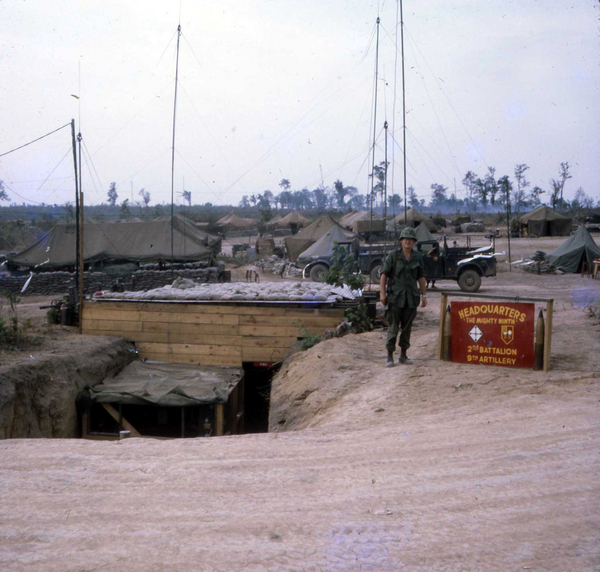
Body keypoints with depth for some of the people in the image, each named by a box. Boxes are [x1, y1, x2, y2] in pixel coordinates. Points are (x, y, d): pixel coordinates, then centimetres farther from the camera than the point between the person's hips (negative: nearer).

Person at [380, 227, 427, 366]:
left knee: (407, 327, 8)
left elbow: (421, 277, 11)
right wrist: (382, 293, -12)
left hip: (411, 297, 3)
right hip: (395, 296, -3)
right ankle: (390, 356, 3)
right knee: (393, 327, -3)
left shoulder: (418, 257, 6)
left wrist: (424, 295, 9)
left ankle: (403, 355, 17)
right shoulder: (393, 256, -3)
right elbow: (384, 274, -4)